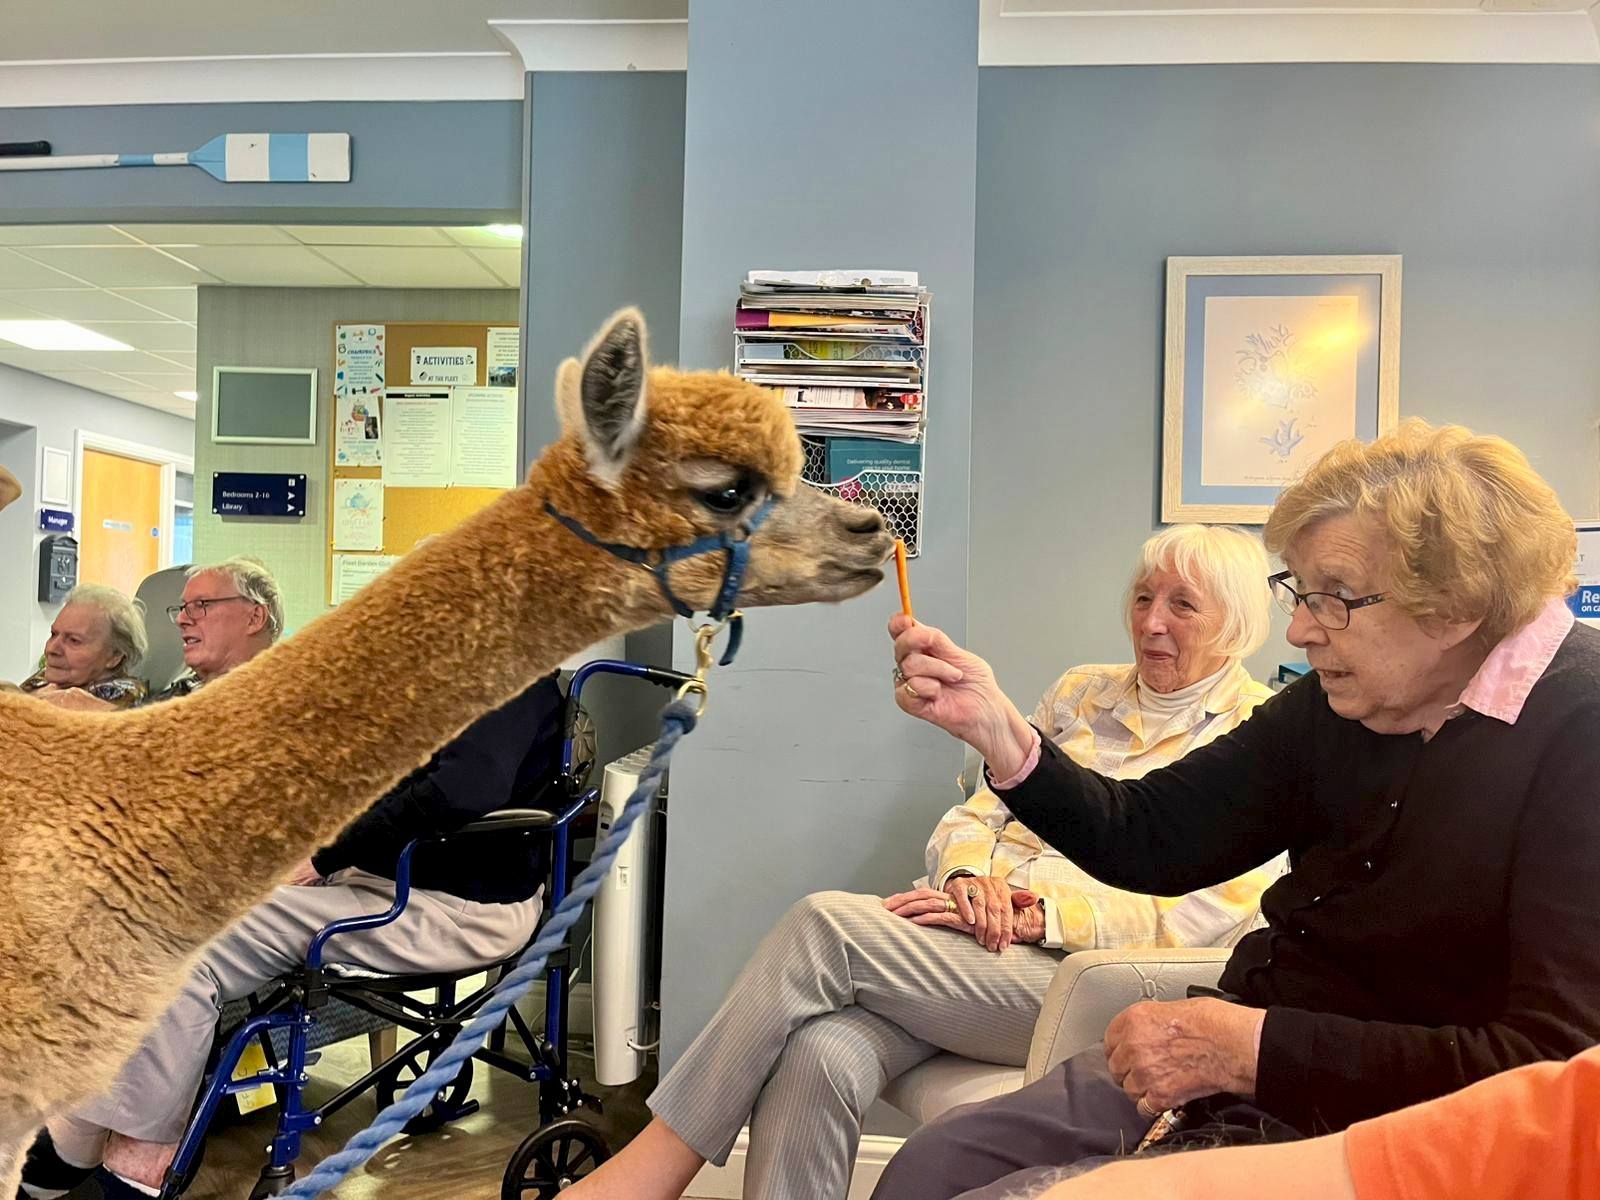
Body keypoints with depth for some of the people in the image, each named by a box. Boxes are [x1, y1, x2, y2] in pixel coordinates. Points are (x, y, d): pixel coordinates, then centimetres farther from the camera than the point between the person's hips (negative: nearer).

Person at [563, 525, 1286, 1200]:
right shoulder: (1082, 692, 22)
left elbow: (1212, 911, -7)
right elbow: (971, 816, 18)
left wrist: (1034, 913, -16)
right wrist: (968, 876, -7)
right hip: (967, 933, 4)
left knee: (826, 921, -26)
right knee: (816, 1056, -29)